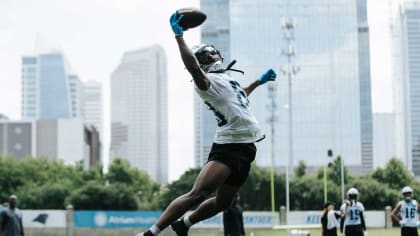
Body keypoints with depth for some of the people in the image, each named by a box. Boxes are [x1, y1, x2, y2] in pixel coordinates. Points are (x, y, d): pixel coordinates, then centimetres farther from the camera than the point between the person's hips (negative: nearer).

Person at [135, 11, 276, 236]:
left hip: (245, 149, 9)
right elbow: (193, 69, -31)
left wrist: (259, 81, 49)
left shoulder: (226, 79, 22)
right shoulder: (206, 82, -7)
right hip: (228, 146, -9)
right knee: (198, 194, -23)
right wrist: (179, 36, -32)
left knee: (222, 202, 16)